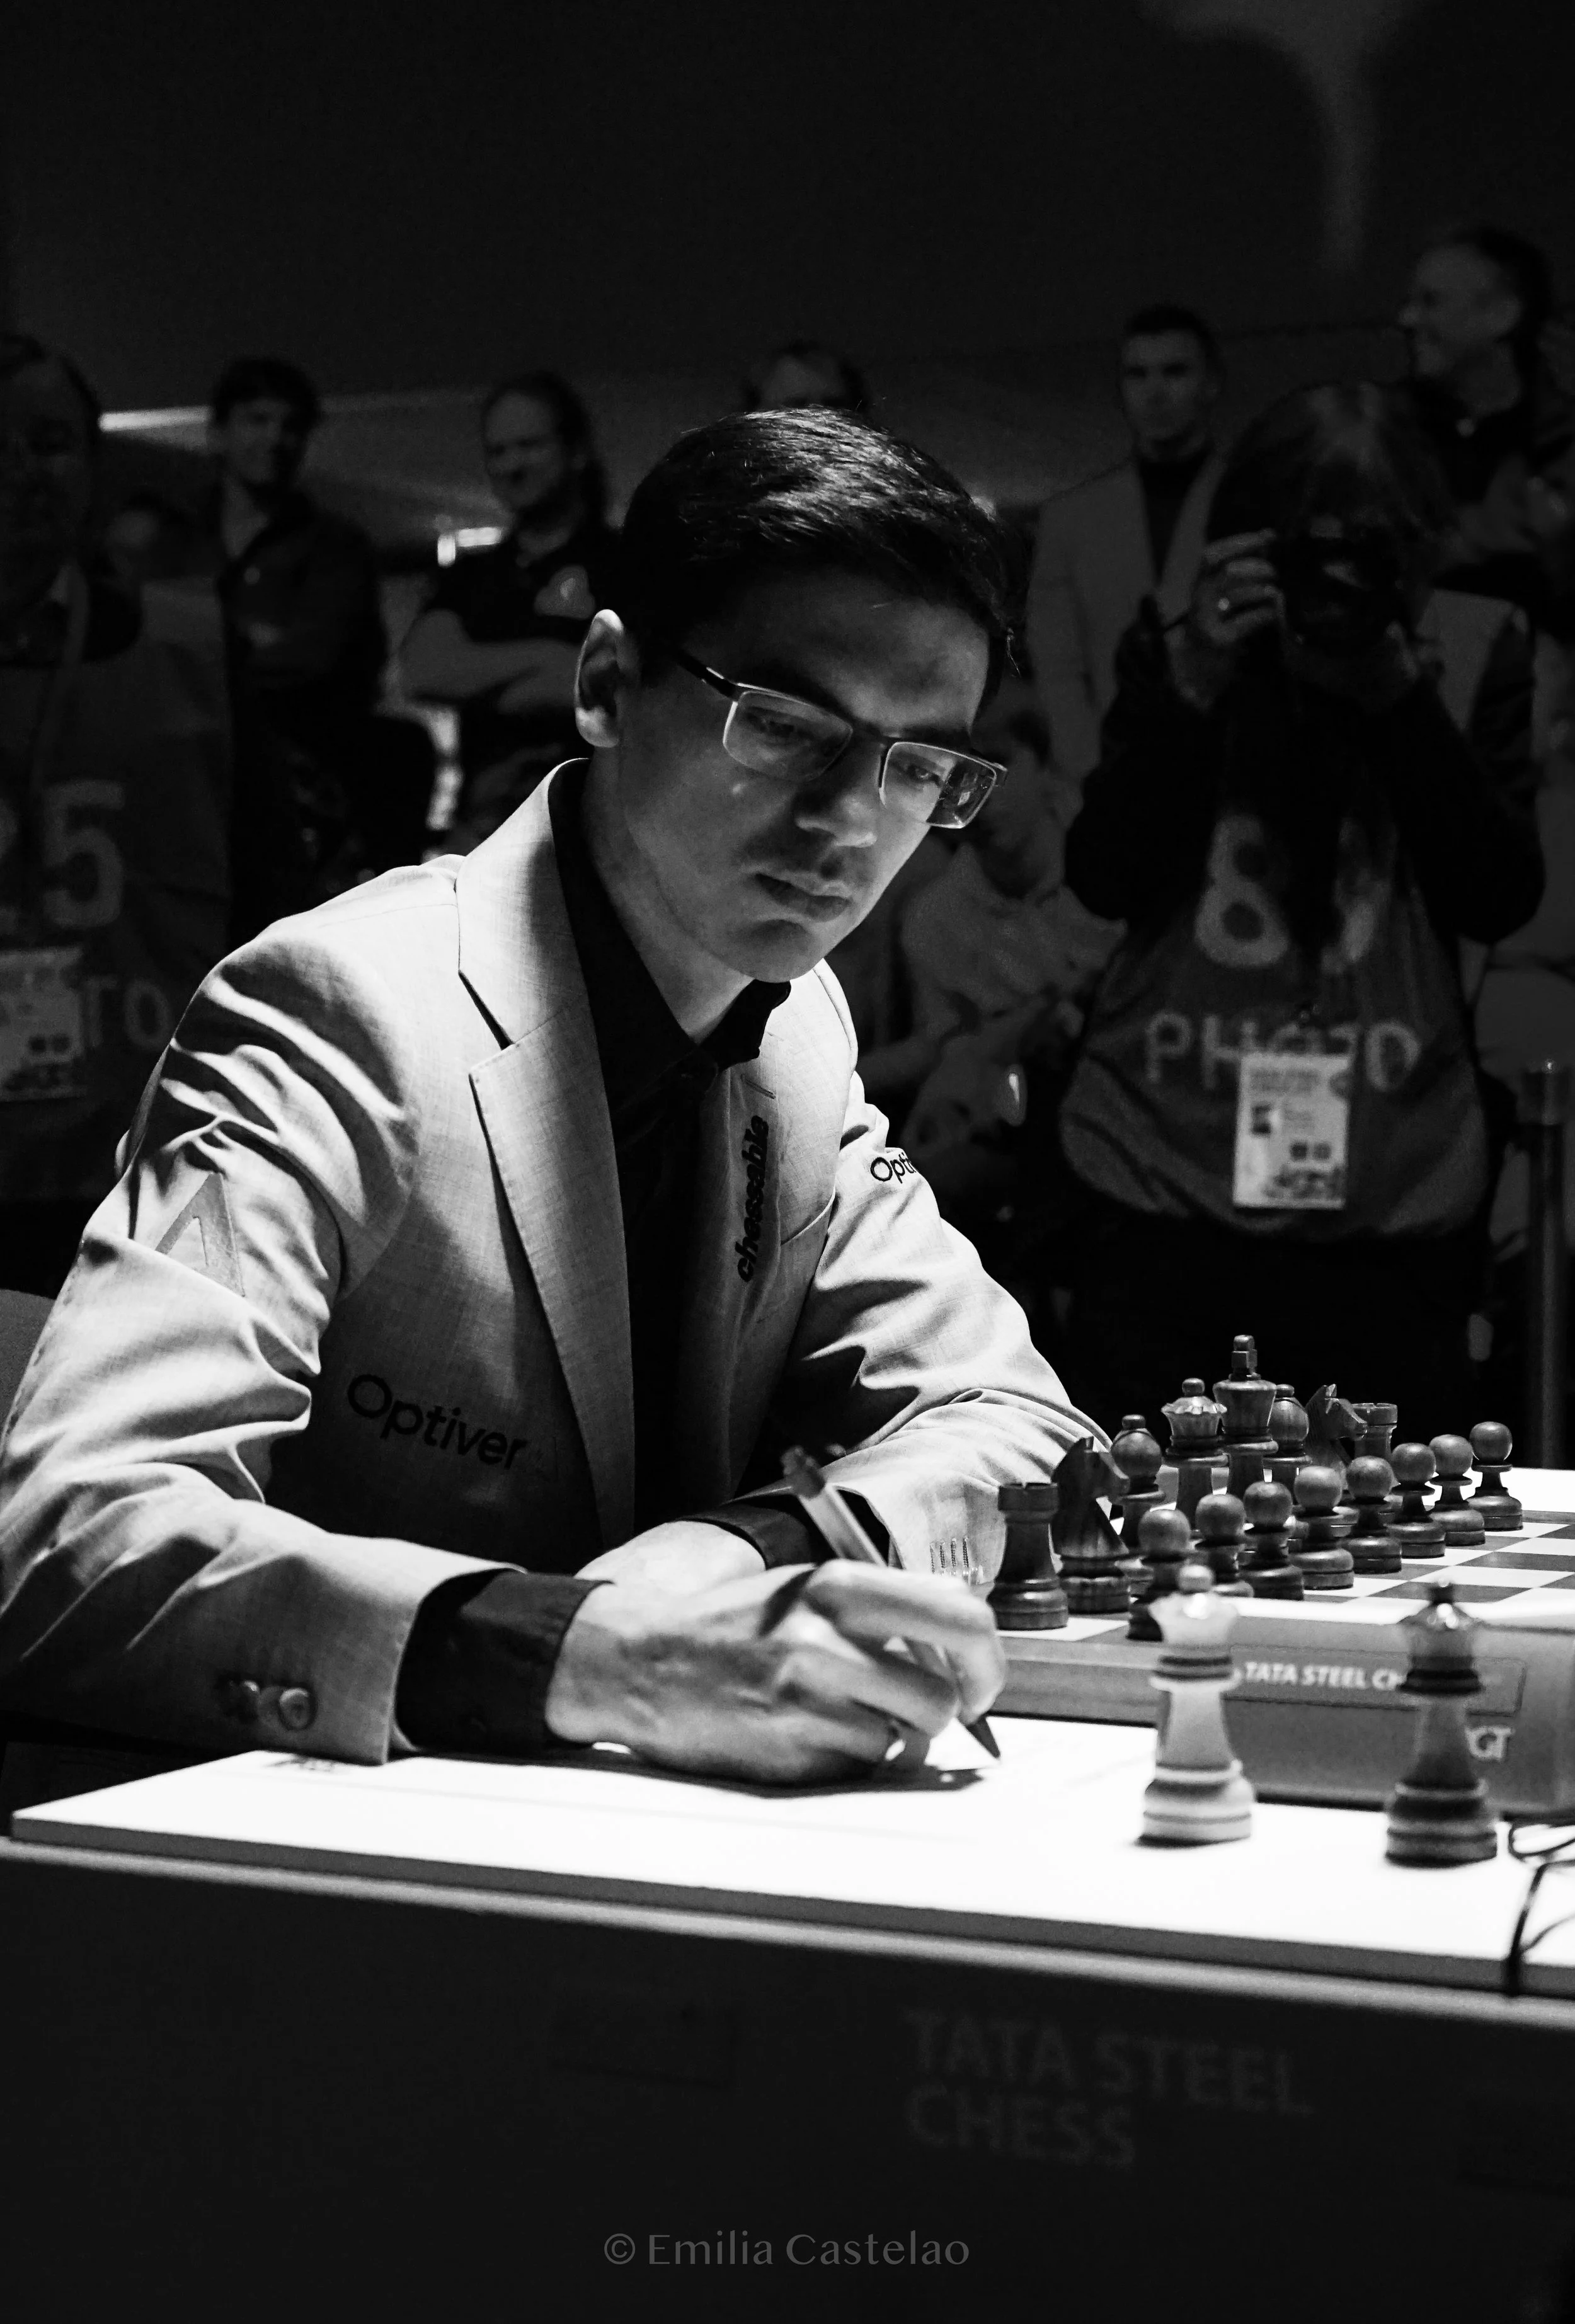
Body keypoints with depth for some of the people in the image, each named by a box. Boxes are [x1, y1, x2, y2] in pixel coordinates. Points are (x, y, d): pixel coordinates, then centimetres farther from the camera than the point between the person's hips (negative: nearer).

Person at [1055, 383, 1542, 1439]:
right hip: (1165, 1194, 0)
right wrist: (1195, 685, -12)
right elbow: (1105, 877, -1)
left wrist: (1400, 696, -11)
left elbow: (1501, 897, -2)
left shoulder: (1474, 661, 6)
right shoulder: (1176, 660, 8)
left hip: (1396, 1206, 0)